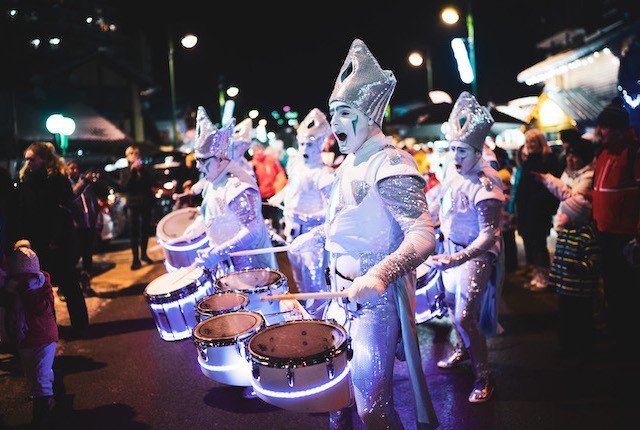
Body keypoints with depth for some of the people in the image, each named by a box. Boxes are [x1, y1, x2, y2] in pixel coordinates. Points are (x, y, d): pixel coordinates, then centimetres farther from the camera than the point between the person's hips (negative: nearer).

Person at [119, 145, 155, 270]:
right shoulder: (125, 171, 7)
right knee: (134, 232, -5)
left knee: (145, 229, 8)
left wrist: (142, 169, -13)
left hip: (146, 202, 2)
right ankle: (135, 258, -3)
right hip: (133, 204, -2)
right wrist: (132, 171, -14)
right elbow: (124, 187, -8)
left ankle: (143, 254, 23)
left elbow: (151, 181, -5)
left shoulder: (145, 168, 10)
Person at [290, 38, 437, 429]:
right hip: (344, 292, 9)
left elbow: (423, 235, -30)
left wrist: (381, 273, -45)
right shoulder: (350, 163, 9)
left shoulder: (391, 163, -20)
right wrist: (316, 235, 15)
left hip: (378, 299, -9)